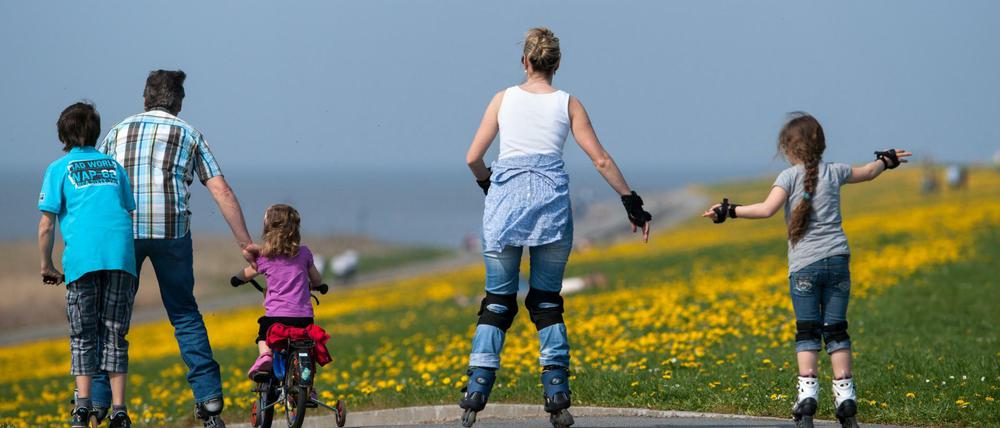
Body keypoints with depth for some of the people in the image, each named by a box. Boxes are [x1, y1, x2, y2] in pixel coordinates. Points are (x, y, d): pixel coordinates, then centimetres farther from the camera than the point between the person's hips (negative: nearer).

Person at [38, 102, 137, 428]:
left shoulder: (59, 169, 11)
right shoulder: (114, 166, 21)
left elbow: (46, 223, 5)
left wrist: (46, 265, 14)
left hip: (83, 257, -2)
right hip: (121, 255, 2)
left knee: (83, 337, 5)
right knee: (115, 335, 7)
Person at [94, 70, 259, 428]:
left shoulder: (118, 132, 19)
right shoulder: (189, 135, 15)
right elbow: (222, 192, 8)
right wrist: (245, 243, 10)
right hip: (171, 231, 0)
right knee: (185, 315, 12)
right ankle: (209, 398, 5)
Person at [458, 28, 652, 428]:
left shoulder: (504, 99, 8)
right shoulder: (568, 104, 8)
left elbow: (473, 158, 6)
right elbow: (601, 160, 4)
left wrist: (487, 182, 26)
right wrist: (632, 202, 11)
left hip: (505, 200, 0)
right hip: (551, 200, 0)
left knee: (498, 300, 7)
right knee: (547, 301, 11)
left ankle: (476, 390, -6)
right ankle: (557, 396, 3)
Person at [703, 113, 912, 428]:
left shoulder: (790, 177, -4)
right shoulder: (834, 172, 11)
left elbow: (767, 209, -18)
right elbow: (868, 172, 30)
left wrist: (729, 211, -12)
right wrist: (887, 160, 50)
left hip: (804, 265, -4)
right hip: (837, 260, 4)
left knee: (807, 330, -2)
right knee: (836, 329, 7)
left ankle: (807, 393, -13)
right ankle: (845, 396, 4)